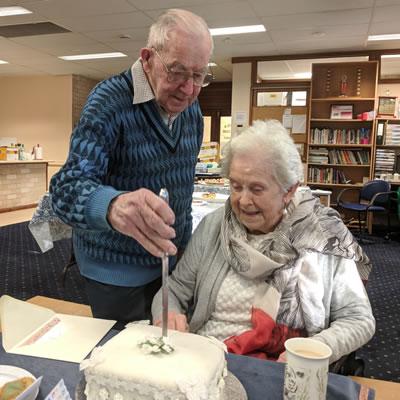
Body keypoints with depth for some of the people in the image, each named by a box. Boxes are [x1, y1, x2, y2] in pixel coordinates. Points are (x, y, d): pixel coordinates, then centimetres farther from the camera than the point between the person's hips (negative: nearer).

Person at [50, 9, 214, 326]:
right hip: (116, 270, -5)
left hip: (172, 258, 6)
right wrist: (113, 206, -52)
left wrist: (182, 243, 10)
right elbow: (68, 186, -29)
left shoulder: (191, 108, 0)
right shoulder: (109, 101, -20)